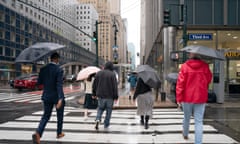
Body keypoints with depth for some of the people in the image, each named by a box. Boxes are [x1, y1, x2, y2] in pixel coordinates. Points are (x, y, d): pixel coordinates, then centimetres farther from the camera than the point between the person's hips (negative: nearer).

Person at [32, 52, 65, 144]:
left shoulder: (43, 69, -1)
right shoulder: (59, 70, -16)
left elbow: (39, 82, 6)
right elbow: (59, 85, -25)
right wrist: (60, 99, -31)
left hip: (47, 96, 4)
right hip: (57, 96, -4)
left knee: (46, 116, 9)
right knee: (60, 116, 18)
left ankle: (38, 133, -13)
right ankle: (59, 133, 31)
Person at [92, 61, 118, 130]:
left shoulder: (99, 73, 4)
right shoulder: (112, 74, -9)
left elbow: (94, 84, 10)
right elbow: (115, 86, -12)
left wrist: (94, 93, 19)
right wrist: (116, 97, -7)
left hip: (100, 95, 3)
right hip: (109, 96, -3)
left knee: (100, 108, 19)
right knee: (109, 110, 10)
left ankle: (98, 119, -6)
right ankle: (106, 125, 15)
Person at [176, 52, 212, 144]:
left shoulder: (185, 66, -8)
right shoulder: (205, 66, -4)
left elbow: (180, 83, -10)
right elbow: (209, 80, 9)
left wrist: (179, 98, -5)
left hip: (187, 97, 1)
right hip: (201, 98, 0)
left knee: (187, 118, 21)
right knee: (199, 121, 1)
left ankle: (185, 134, 43)